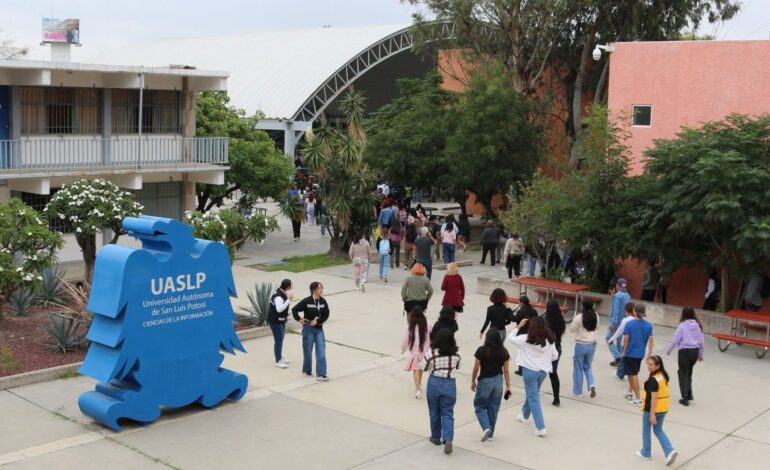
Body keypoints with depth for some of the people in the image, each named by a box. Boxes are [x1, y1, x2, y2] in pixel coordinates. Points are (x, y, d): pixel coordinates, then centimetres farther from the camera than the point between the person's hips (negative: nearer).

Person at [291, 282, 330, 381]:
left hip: (319, 329, 4)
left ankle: (321, 374, -3)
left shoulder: (323, 301, -2)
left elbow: (326, 314, 1)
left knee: (321, 351, -4)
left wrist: (317, 321, -10)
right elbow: (294, 310, -7)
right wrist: (299, 319, -9)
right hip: (308, 329, -4)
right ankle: (307, 371, 30)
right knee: (307, 351, 10)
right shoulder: (306, 301, -14)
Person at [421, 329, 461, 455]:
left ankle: (436, 437, 29)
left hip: (434, 383, -1)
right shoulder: (456, 355, -6)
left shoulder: (432, 353, -13)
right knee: (448, 413, 6)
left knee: (434, 412, 16)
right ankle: (448, 439, -12)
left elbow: (423, 367, -5)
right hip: (450, 384, 1)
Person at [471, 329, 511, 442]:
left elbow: (476, 369, -7)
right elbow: (506, 371, -1)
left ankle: (486, 428, -8)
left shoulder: (481, 351, -14)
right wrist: (508, 386, 8)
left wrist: (473, 382, 8)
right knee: (493, 408, 15)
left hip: (484, 381, -3)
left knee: (479, 406, 12)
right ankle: (490, 433, 23)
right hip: (498, 381, 3)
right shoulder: (504, 352, -5)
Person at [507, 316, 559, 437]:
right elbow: (555, 356, 5)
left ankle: (541, 427, -7)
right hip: (543, 370, 5)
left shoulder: (526, 339, -15)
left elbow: (511, 338, -2)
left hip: (530, 370, -5)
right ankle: (525, 416, 46)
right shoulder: (550, 339, -3)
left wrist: (519, 326, 5)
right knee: (532, 394, 25)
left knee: (533, 398, 0)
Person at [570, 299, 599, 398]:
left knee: (578, 368, 10)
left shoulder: (579, 317, -19)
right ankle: (592, 385, -2)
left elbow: (572, 329, -8)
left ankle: (578, 391, 18)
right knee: (588, 367, 21)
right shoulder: (595, 316, -4)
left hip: (581, 345, -4)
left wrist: (574, 319, 4)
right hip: (592, 345, 5)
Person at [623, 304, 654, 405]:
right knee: (632, 373, 24)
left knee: (633, 375, 2)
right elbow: (650, 340, -3)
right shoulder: (648, 325, -3)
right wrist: (649, 354, 3)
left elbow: (626, 339, -13)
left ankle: (638, 398, 2)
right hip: (640, 354, 5)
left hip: (630, 353, -5)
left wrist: (624, 352, -1)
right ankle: (630, 392, 35)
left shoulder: (629, 324, -14)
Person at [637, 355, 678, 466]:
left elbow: (654, 398, -24)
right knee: (658, 430, 20)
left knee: (646, 430, 14)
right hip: (663, 409, 8)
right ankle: (670, 451, 4)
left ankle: (646, 453, 27)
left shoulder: (652, 380, -23)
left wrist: (652, 414, -21)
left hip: (651, 409, -8)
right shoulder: (664, 375, 2)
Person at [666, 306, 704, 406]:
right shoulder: (698, 326, 3)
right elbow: (702, 341, 10)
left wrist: (668, 350, 6)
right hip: (695, 351, 5)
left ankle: (685, 397, 4)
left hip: (685, 351, -5)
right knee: (689, 372, 22)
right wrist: (701, 354, 22)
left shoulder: (682, 325, -12)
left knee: (683, 374, 6)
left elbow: (675, 340, -9)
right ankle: (689, 393, 23)